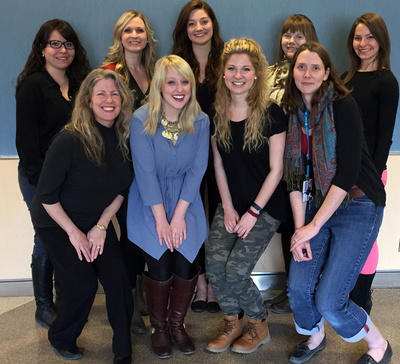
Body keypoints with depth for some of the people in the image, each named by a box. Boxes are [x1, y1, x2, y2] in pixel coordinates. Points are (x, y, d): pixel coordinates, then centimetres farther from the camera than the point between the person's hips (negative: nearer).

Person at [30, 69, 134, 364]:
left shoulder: (124, 137, -9)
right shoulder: (70, 140, -26)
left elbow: (122, 188, 1)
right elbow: (47, 194, -20)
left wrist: (101, 226, -5)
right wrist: (73, 232, -14)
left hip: (98, 220, 5)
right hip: (57, 222, -5)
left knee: (117, 279, -4)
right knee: (81, 284, -7)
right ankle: (61, 339, 25)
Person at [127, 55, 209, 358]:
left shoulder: (200, 121, -5)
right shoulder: (142, 120, -13)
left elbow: (197, 169, -6)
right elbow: (145, 171, -14)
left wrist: (179, 214, -12)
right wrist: (160, 218, -16)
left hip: (185, 200, 2)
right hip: (150, 202, -2)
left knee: (187, 264, -8)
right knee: (160, 265, -11)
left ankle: (177, 324, 19)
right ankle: (158, 327, 16)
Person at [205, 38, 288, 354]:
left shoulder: (271, 114, -12)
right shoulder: (217, 114, 1)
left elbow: (276, 170, -11)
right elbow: (219, 165, 5)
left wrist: (253, 212, -13)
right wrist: (228, 208, -1)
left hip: (266, 205, -4)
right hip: (231, 203, 4)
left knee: (236, 269, -12)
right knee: (214, 265, -9)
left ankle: (259, 325, 18)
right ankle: (233, 323, 18)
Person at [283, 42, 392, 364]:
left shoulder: (343, 107, -14)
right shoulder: (294, 113, 4)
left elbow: (348, 172, -19)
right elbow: (296, 174, 2)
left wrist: (314, 226, -16)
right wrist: (299, 228, -5)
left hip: (358, 206, -5)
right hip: (317, 204, 5)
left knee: (329, 299, -9)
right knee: (299, 288, -1)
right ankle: (315, 337, 34)